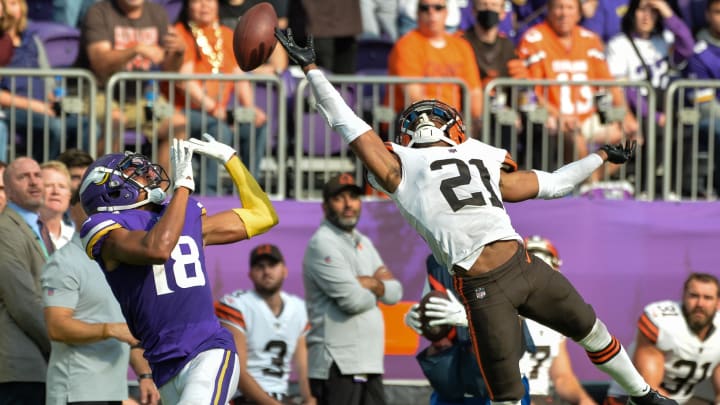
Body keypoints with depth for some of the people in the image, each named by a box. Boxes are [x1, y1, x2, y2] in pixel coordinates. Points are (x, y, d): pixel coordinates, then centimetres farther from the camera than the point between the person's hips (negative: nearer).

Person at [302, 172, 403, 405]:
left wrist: (371, 284, -8)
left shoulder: (363, 244, 20)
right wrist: (380, 285, 3)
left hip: (370, 365, 9)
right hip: (336, 365, -9)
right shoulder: (323, 244, -8)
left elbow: (395, 293, 13)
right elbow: (352, 299, -18)